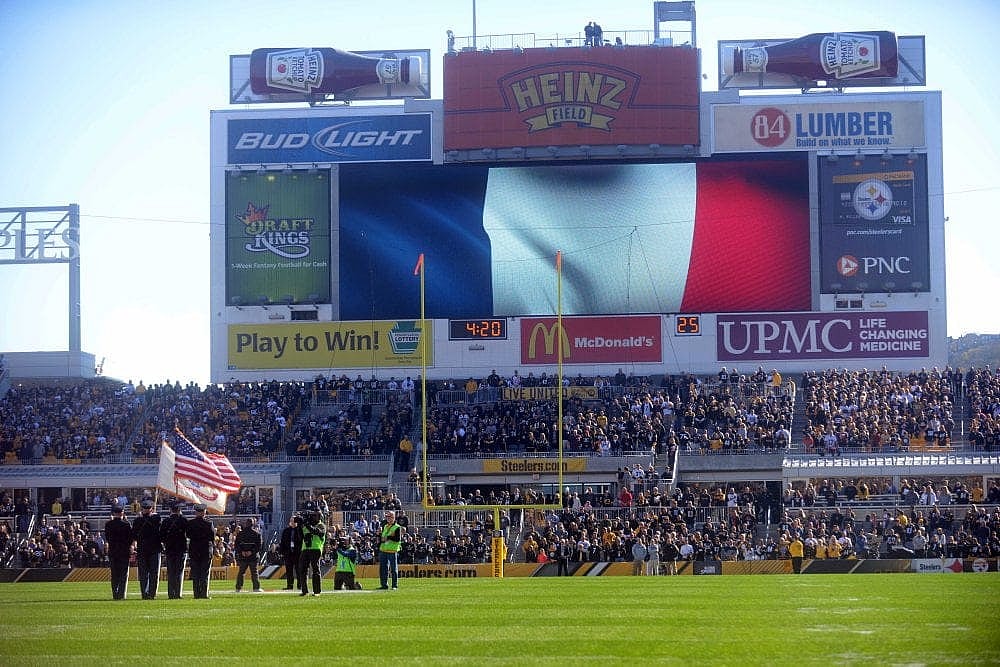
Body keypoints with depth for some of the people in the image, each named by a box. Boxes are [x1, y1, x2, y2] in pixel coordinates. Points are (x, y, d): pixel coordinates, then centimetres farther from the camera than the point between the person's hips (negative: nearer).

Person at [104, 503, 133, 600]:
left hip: (112, 551, 3)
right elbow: (131, 538, -4)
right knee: (124, 574, 2)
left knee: (114, 574, 10)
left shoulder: (108, 524, -1)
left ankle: (115, 594, 6)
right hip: (124, 551, -3)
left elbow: (106, 538, 7)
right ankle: (121, 594, -6)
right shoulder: (126, 524, -8)